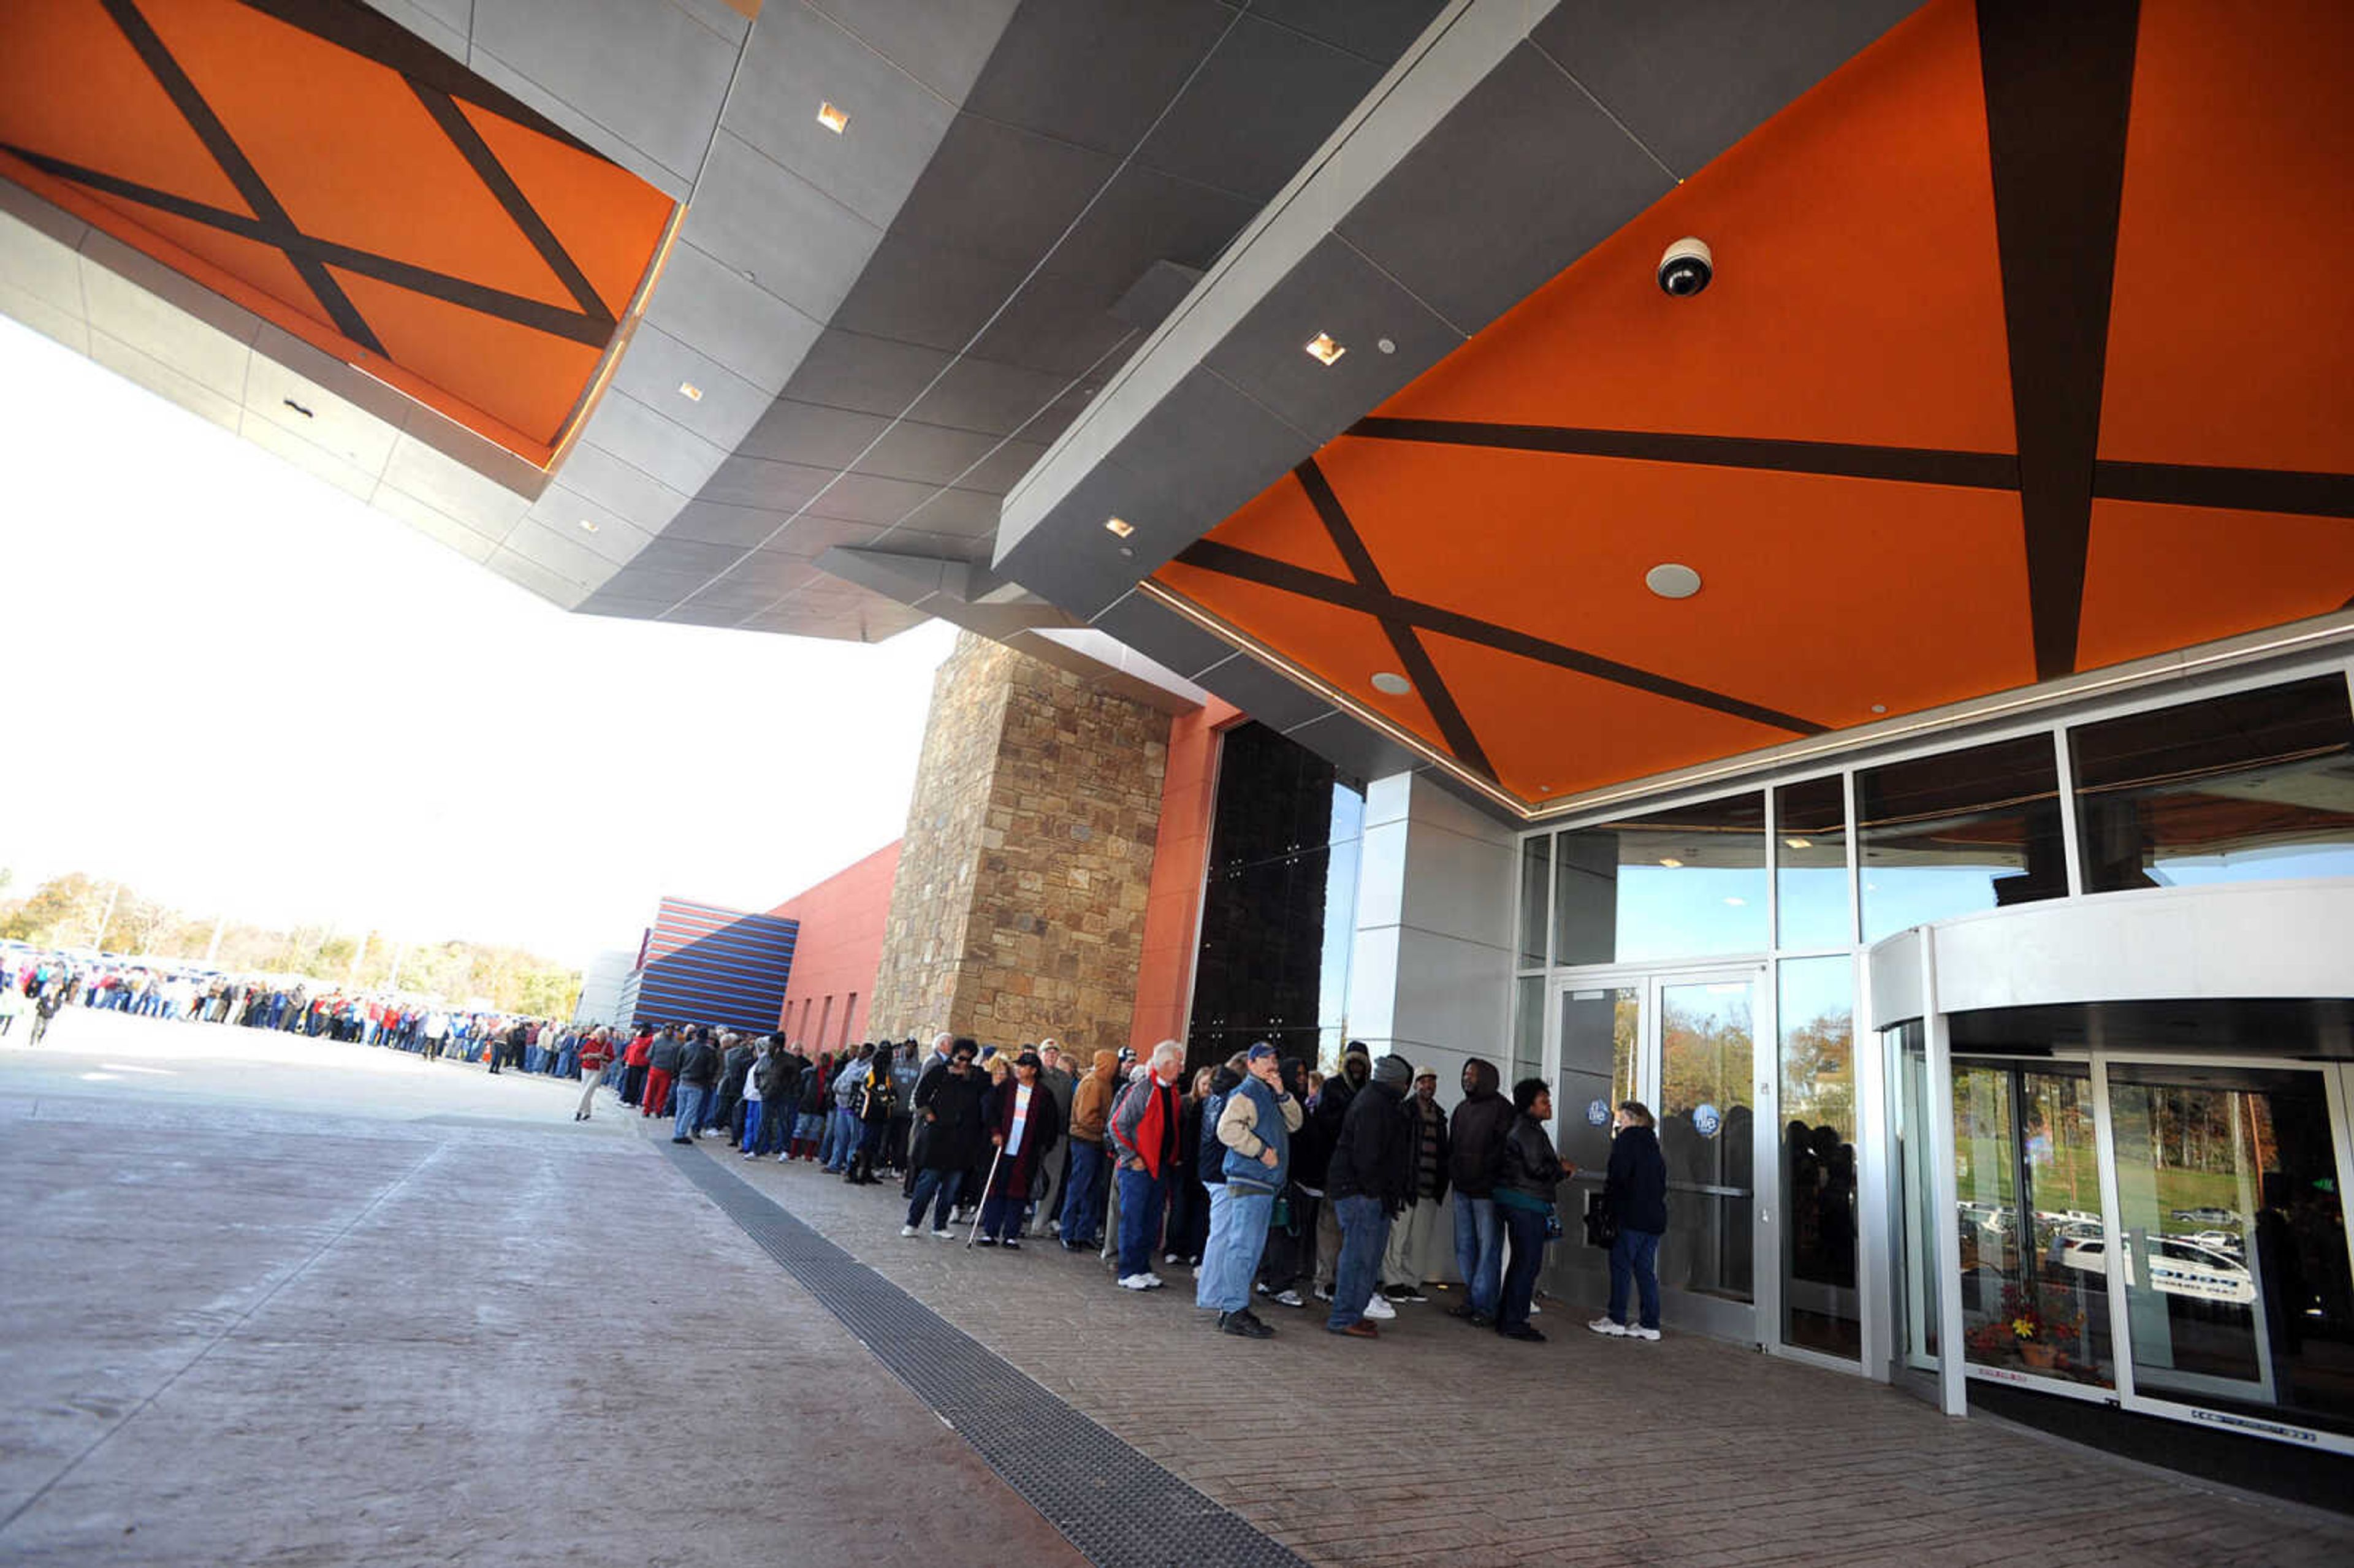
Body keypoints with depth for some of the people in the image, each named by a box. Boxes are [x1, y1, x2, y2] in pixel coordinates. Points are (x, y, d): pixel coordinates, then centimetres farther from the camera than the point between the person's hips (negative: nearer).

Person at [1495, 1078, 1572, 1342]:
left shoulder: (1522, 1127, 19)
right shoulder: (1529, 1130, -14)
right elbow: (1537, 1168, -19)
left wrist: (1557, 1168, 12)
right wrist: (1564, 1171, -3)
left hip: (1513, 1200, 11)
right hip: (1526, 1204, -11)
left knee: (1521, 1262, 16)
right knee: (1528, 1263, -6)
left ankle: (1505, 1318, 21)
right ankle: (1514, 1323, -2)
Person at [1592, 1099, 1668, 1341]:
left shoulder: (1628, 1139, -7)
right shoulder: (1653, 1144, 17)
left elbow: (1618, 1176, -15)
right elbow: (1661, 1183, 16)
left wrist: (1607, 1205, -7)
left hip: (1631, 1217, -7)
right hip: (1655, 1217, 7)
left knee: (1621, 1266, 0)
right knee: (1645, 1270, 10)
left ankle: (1616, 1321, 3)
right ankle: (1650, 1324, 11)